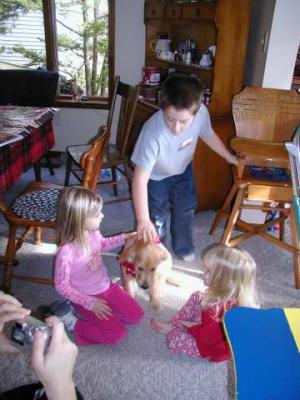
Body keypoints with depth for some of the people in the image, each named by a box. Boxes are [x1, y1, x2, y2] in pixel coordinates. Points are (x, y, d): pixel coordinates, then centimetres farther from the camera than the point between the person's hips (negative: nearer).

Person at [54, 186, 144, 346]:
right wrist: (90, 303, -21)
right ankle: (75, 325, 5)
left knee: (136, 315, 3)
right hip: (87, 298, -6)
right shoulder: (66, 252, -32)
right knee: (117, 334, -11)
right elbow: (61, 285, -20)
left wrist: (125, 237, 3)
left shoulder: (93, 232, -13)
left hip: (107, 287, 6)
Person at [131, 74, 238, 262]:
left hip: (183, 169, 5)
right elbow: (140, 179, -42)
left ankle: (184, 248, 43)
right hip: (156, 176, -4)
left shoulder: (201, 113, -31)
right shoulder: (153, 132, -44)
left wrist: (230, 157, 8)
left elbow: (209, 135, -7)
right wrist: (143, 219, -48)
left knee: (186, 209, 18)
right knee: (156, 219, 2)